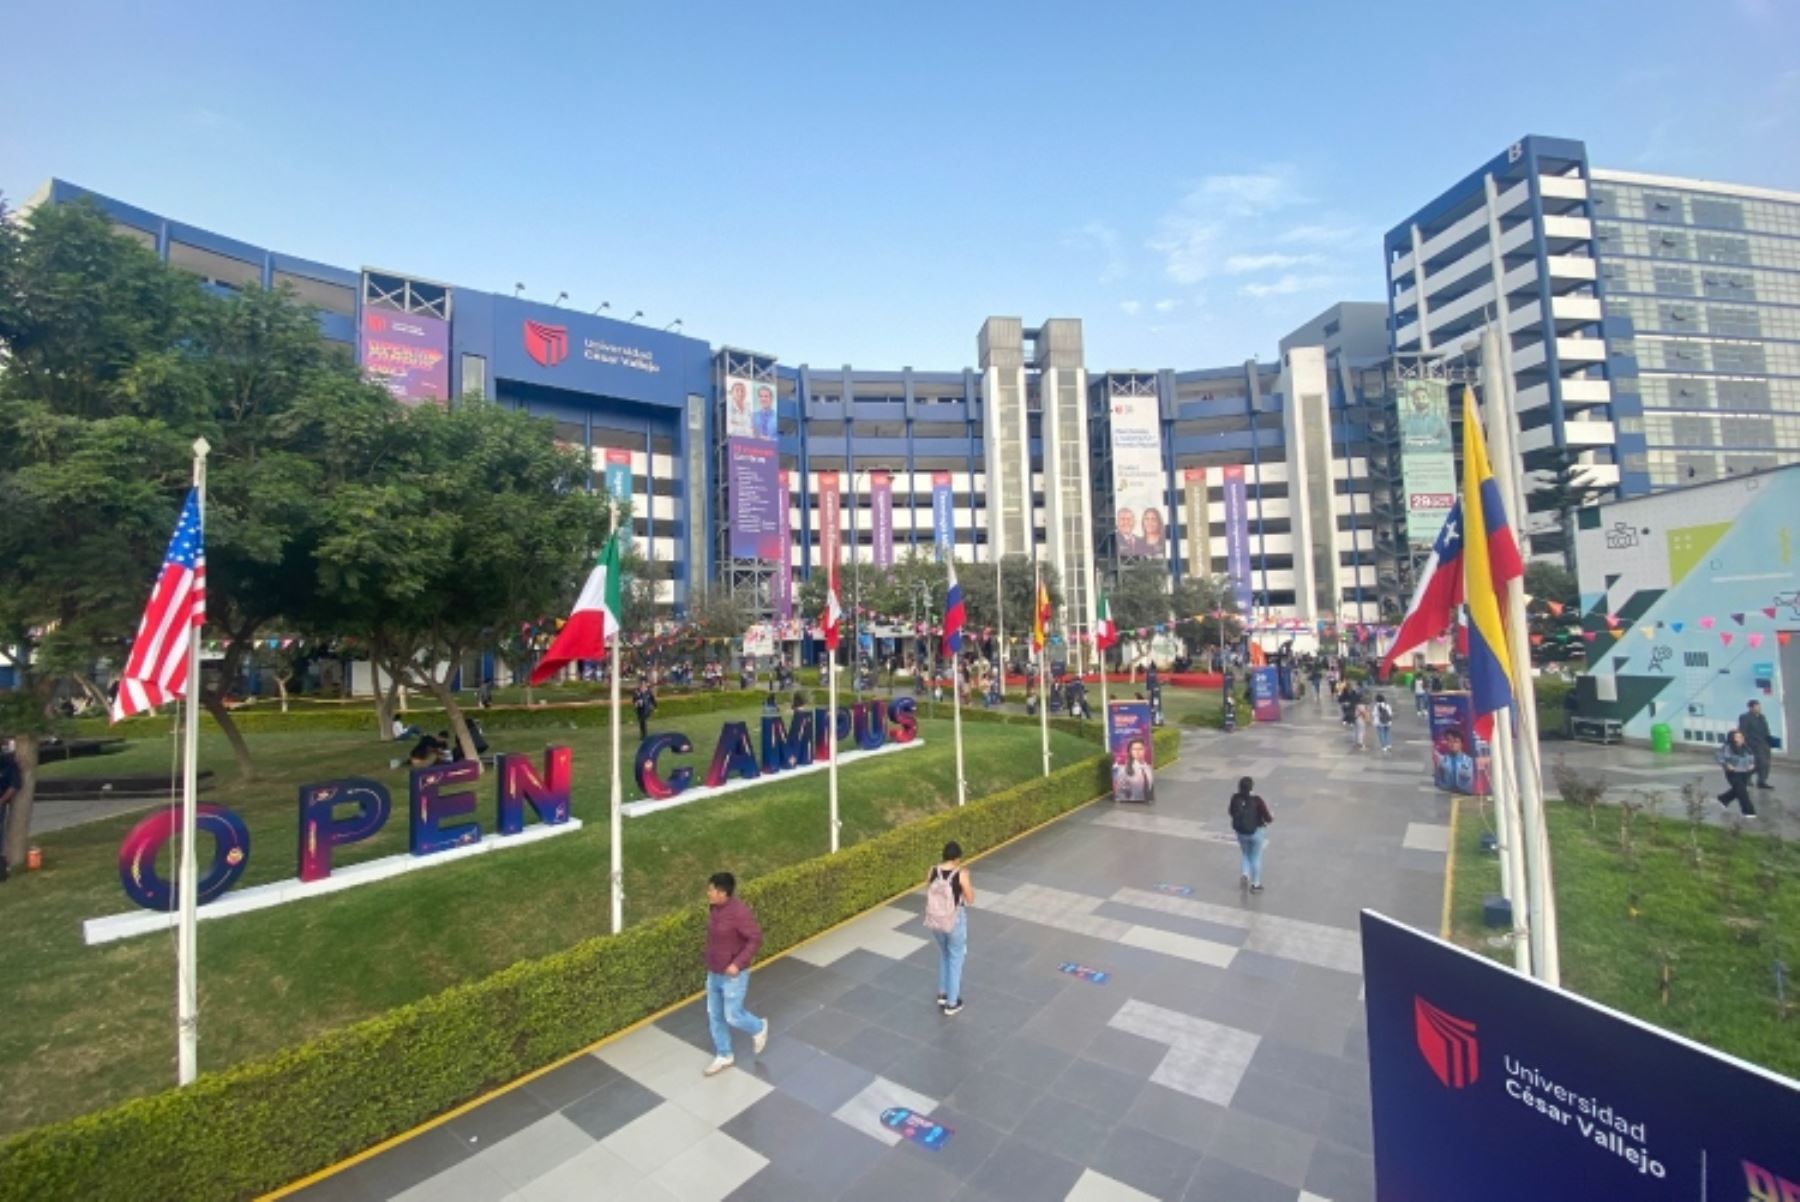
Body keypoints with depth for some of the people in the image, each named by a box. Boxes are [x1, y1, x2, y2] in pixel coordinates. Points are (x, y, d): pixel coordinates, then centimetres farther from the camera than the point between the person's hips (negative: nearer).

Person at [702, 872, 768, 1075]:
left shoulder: (739, 912, -29)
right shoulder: (715, 907, -4)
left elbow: (756, 939, -24)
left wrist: (738, 963, -27)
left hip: (733, 975, -8)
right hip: (713, 972, 8)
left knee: (733, 1016, 5)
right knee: (714, 1015, 16)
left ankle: (759, 1028, 34)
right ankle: (724, 1057, 35)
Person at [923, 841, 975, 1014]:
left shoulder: (933, 871, -10)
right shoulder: (961, 874, -22)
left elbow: (929, 893, 4)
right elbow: (970, 900, -10)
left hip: (935, 921, 4)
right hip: (955, 922, -4)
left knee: (944, 954, 29)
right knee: (956, 959, 17)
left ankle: (942, 994, 37)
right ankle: (952, 1003, 27)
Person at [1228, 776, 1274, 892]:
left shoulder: (1235, 798, -12)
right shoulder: (1257, 800, -23)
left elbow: (1231, 812, 3)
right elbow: (1267, 817, -14)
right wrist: (1271, 817, 9)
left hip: (1241, 832, 3)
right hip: (1256, 832, -3)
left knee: (1245, 854, 26)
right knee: (1256, 857, 14)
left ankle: (1244, 874, 7)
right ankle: (1255, 884, 24)